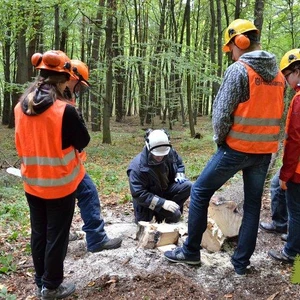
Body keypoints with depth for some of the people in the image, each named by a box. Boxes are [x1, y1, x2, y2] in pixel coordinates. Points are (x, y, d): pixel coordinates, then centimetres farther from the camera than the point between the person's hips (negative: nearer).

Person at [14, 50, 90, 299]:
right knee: (56, 235, 8)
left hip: (32, 182, 6)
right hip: (60, 183, -6)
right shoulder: (64, 110, -21)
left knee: (39, 233, 17)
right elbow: (83, 141, -8)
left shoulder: (21, 107, -1)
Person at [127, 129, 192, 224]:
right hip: (148, 199, -6)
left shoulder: (170, 152, -11)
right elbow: (138, 194, -29)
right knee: (175, 214, -26)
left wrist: (179, 176, -11)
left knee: (187, 186, -21)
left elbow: (179, 164, 11)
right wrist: (162, 203, -36)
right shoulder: (137, 166, -28)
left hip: (166, 190, 6)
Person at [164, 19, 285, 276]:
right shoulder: (278, 74, 9)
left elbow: (222, 112, -15)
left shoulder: (239, 70, -13)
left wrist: (220, 140, 1)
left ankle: (191, 251, 15)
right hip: (265, 151, 7)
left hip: (237, 148, -7)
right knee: (253, 204, 13)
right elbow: (276, 114, 13)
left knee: (200, 192, 7)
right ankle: (242, 262, 21)